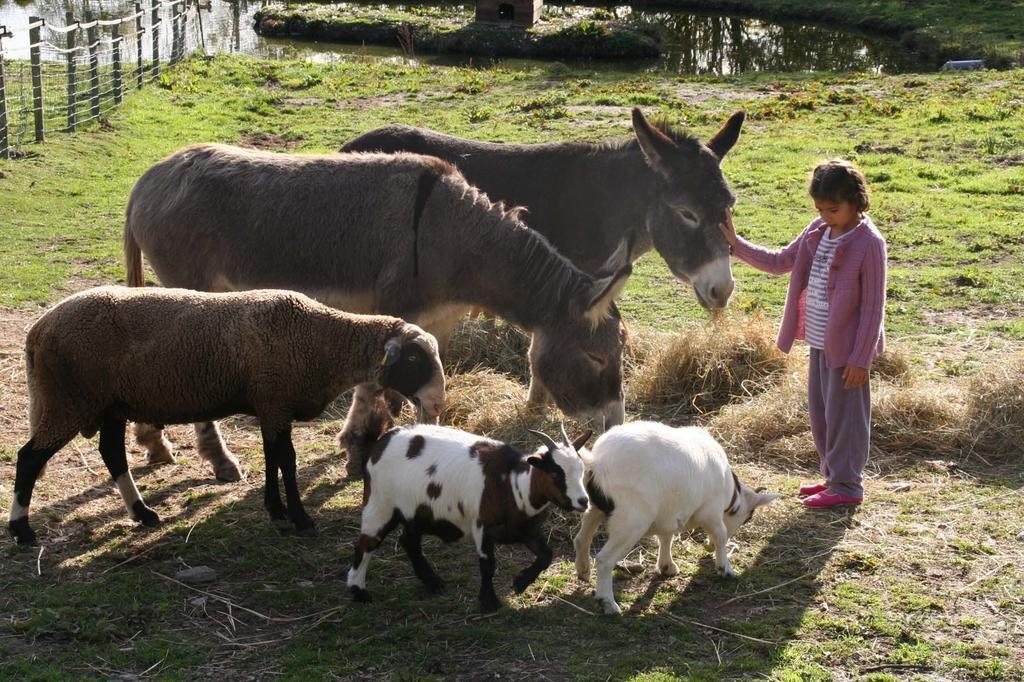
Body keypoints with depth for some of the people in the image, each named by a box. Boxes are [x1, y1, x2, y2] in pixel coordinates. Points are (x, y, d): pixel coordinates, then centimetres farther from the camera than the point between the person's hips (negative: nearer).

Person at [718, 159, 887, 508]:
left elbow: (873, 307, -16)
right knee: (820, 412, 17)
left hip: (847, 347, -8)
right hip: (819, 341, 8)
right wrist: (736, 244, 5)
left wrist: (860, 358, -16)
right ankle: (832, 475, 31)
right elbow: (780, 262, 14)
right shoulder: (817, 231, 3)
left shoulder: (869, 243, -17)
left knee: (843, 414, 2)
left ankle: (846, 485, 13)